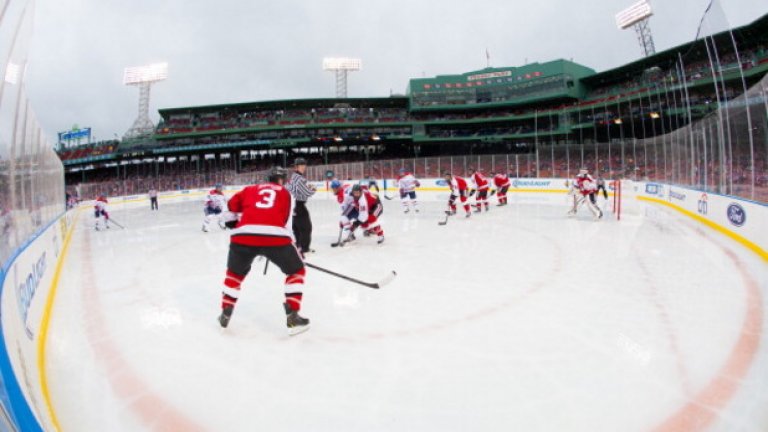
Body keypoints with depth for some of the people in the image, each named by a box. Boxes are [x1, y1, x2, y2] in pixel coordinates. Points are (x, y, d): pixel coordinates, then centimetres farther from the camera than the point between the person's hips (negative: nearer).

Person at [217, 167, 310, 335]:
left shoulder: (251, 189, 29)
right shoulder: (285, 193, 24)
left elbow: (232, 204, 21)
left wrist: (233, 224, 35)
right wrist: (292, 245, 28)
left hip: (243, 236, 3)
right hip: (275, 237, -3)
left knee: (235, 273, 30)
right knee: (296, 270, 19)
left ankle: (225, 314, 36)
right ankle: (293, 317, 12)